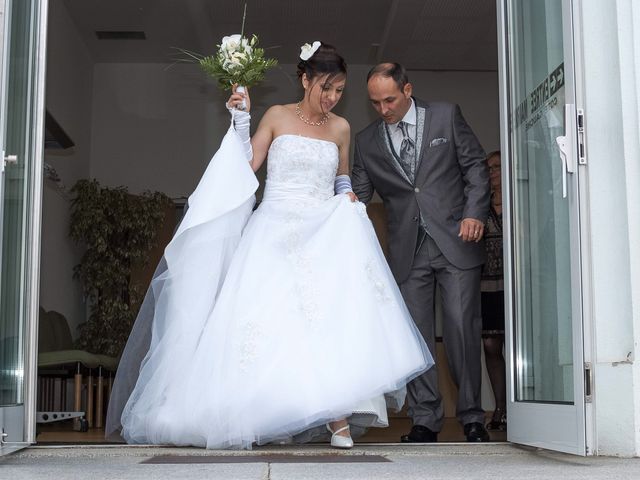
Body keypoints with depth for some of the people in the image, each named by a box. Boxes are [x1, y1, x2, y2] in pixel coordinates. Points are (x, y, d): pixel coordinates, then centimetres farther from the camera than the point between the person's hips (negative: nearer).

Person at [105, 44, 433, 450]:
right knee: (271, 316, -9)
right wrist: (241, 120, -6)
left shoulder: (340, 128, 12)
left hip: (324, 234, 2)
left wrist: (347, 196, 5)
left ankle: (338, 418, -19)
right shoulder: (277, 117, 6)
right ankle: (277, 416, -1)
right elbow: (247, 166, 1)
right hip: (275, 231, -1)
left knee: (333, 310, -17)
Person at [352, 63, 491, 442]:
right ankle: (425, 420, 8)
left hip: (455, 240, -2)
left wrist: (475, 212, -7)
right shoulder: (367, 141, 9)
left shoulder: (446, 115, 5)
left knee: (461, 327, -5)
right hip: (408, 251, 3)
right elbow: (359, 193, 10)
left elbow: (475, 166, 6)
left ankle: (472, 417, 7)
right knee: (416, 334, 1)